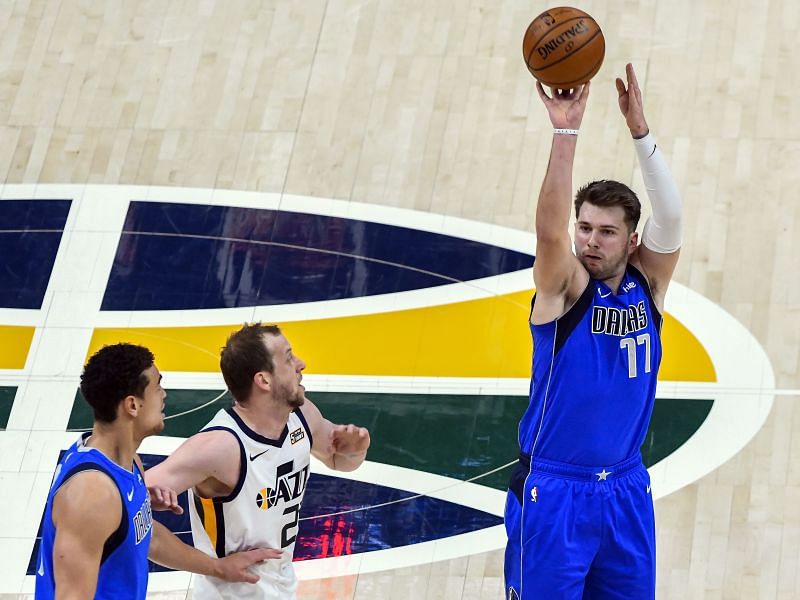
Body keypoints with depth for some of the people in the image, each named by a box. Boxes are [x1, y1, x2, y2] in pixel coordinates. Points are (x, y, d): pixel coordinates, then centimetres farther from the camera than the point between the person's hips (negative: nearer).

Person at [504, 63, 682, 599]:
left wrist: (640, 131, -28)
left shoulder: (647, 285, 1)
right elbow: (549, 229, -29)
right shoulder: (563, 288, -9)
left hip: (626, 489, 4)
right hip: (553, 489, -4)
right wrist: (566, 132, -38)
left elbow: (670, 219, -16)